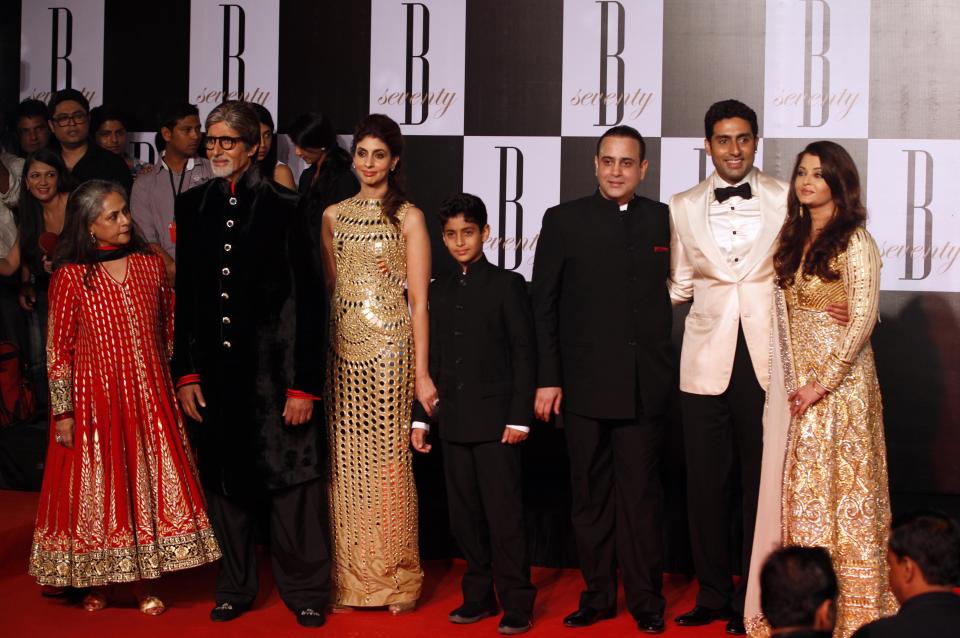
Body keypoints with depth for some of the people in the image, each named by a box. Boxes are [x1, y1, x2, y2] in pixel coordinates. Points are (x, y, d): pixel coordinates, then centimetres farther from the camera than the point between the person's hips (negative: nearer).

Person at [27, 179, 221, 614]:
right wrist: (63, 412, -8)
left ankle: (146, 581, 13)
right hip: (94, 398, -3)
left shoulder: (150, 265, 4)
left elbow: (169, 330, 12)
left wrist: (172, 384, 10)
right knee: (95, 488, 5)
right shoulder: (70, 277, -6)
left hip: (148, 395, 3)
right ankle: (95, 582, 19)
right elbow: (58, 349, -5)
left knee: (149, 483, 3)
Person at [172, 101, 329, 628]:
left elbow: (307, 298, -8)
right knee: (224, 480, 11)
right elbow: (185, 294, 10)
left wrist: (303, 383, -11)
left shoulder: (283, 207, -6)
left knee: (290, 479, 0)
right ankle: (234, 588, 25)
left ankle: (305, 590, 14)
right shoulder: (193, 205, 7)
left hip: (273, 367, -4)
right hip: (215, 369, 4)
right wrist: (185, 371, 4)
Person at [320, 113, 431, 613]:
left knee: (387, 459, -2)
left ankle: (395, 580, 11)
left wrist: (421, 373, -8)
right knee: (345, 464, 5)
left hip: (390, 349, -4)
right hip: (341, 347, 4)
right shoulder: (333, 216, 11)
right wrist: (321, 355, 6)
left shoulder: (408, 218, 0)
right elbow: (329, 289, 14)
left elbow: (419, 301, -3)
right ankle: (349, 579, 14)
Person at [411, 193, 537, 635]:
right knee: (464, 515, 8)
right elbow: (432, 357, 16)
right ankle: (479, 596, 17)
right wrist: (420, 416, 11)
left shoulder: (507, 285, 0)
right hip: (454, 423, 5)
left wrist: (519, 417, -10)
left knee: (504, 515, -5)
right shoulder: (440, 291, 15)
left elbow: (524, 353, -3)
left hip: (495, 420, -5)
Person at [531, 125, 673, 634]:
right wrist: (547, 378, -2)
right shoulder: (563, 220, 3)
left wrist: (667, 368, -1)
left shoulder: (663, 220, 6)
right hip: (585, 383, 0)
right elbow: (543, 305, 2)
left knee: (641, 494, 3)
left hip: (645, 386, 0)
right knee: (591, 494, 8)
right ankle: (597, 594, 19)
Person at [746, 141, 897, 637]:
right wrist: (788, 383, 6)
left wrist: (822, 383, -17)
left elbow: (862, 318, -15)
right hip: (794, 380, 7)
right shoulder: (795, 238, 12)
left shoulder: (853, 242, -9)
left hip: (838, 381, -7)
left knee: (837, 485, -2)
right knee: (799, 488, 8)